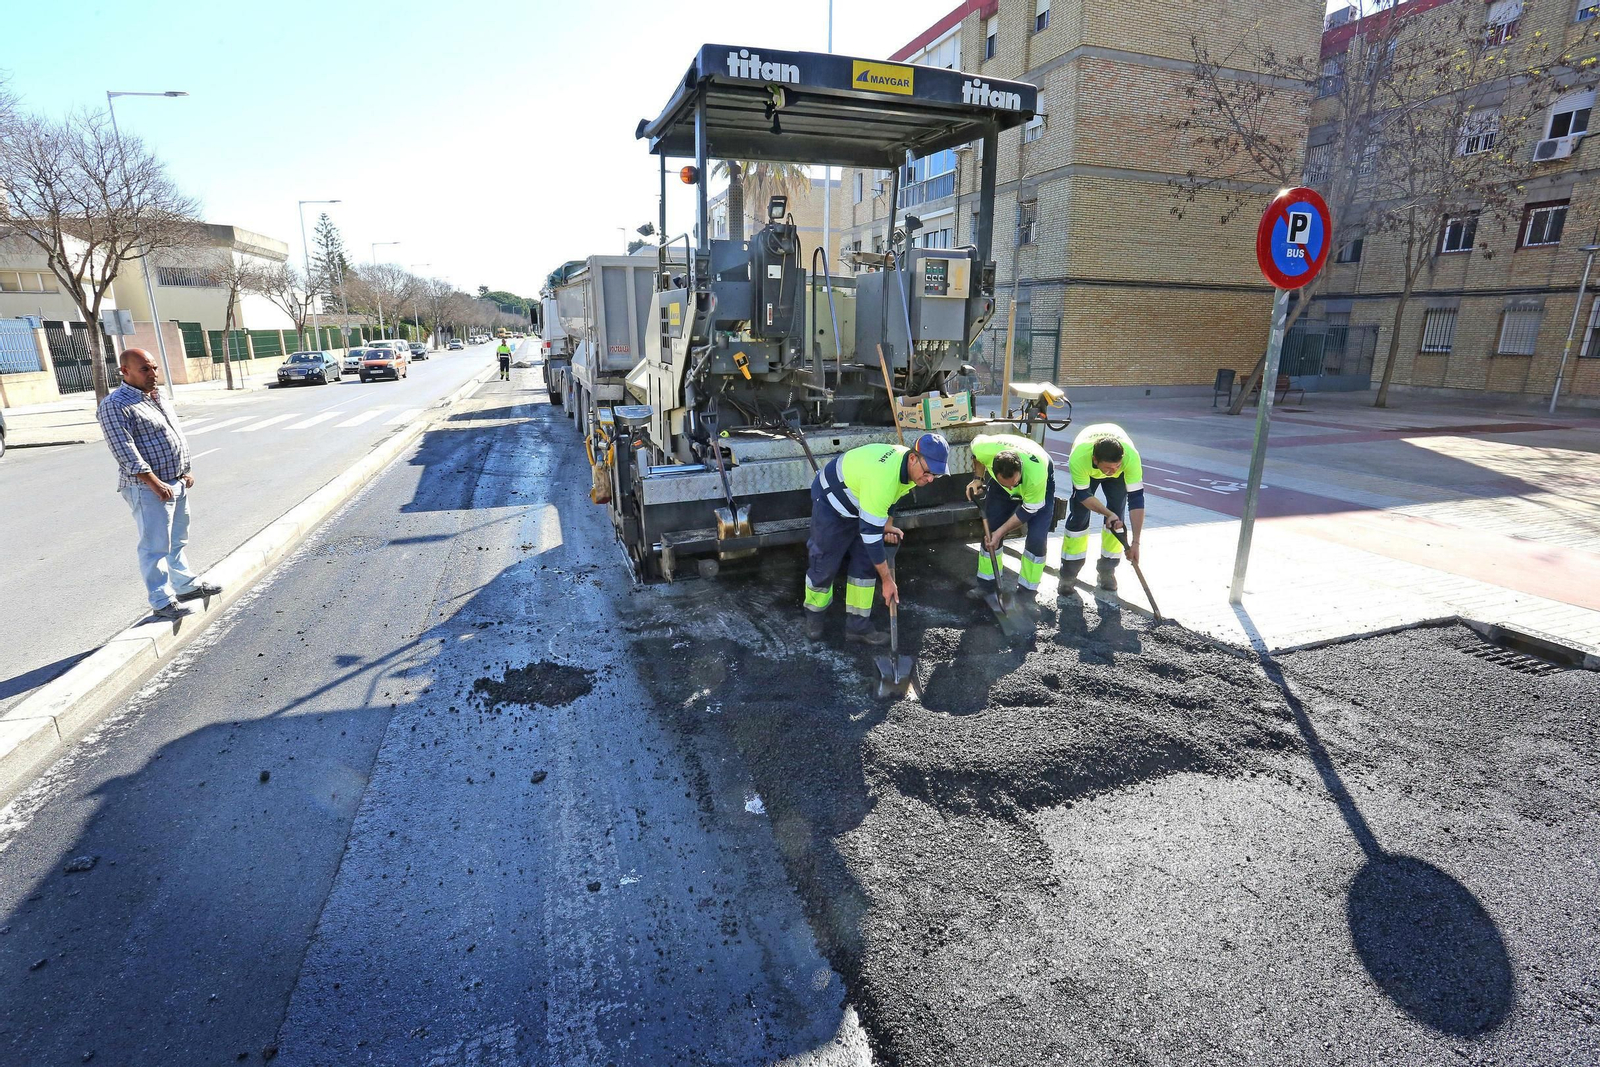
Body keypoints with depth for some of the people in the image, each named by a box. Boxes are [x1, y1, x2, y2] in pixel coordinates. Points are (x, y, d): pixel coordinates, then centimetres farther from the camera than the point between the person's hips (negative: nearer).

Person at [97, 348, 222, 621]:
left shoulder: (158, 397, 13)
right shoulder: (115, 405, -14)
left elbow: (176, 434, 22)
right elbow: (125, 452, -21)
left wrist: (186, 470, 16)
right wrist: (155, 484, -24)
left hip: (176, 483, 9)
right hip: (148, 488, -9)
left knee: (178, 540, 19)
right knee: (156, 546, -4)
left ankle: (187, 585, 31)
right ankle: (163, 602, 2)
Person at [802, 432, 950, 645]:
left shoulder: (911, 466, -15)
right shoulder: (882, 477, -42)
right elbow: (870, 533, -36)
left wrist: (887, 525, -5)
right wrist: (887, 580, -29)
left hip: (859, 501, 8)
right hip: (830, 502, -8)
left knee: (865, 563, 4)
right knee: (825, 564, 0)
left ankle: (858, 626, 15)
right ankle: (814, 616, 27)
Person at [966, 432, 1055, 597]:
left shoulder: (1037, 476, -44)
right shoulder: (984, 449, -38)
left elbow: (1028, 510, -25)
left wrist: (1001, 532, -20)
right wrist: (978, 478, -16)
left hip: (1041, 484, -3)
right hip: (1000, 475, 3)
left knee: (1037, 538, -16)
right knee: (990, 527, 0)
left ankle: (1027, 590, 3)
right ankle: (985, 585, 17)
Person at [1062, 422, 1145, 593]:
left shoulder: (1131, 457, -43)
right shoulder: (1078, 459, -44)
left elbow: (1136, 498, -38)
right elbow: (1083, 495, -28)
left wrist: (1135, 542, -39)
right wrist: (1108, 514, -38)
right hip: (1086, 469, -1)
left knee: (1117, 511, -10)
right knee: (1079, 514, -7)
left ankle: (1107, 569, 7)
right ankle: (1069, 571, 7)